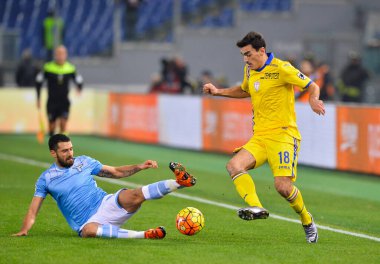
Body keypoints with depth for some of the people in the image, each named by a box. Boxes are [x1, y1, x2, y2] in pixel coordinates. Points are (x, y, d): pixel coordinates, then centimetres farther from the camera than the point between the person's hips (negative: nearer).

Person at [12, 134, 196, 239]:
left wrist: (138, 167, 2)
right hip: (88, 220, -4)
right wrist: (24, 230, -15)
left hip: (107, 204, 4)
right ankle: (144, 235, -48)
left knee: (134, 196, -26)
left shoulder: (84, 162, 11)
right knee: (88, 230, -42)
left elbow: (115, 172, 16)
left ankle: (180, 182, -40)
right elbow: (33, 210, 2)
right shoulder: (46, 179, 4)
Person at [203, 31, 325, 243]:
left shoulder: (281, 68, -8)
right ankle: (256, 208, -35)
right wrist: (218, 92, 24)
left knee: (283, 186, -18)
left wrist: (313, 100, -26)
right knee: (234, 165, -20)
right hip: (259, 138, 7)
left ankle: (307, 222, 9)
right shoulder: (250, 71, 14)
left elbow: (312, 86, -4)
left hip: (283, 135, -7)